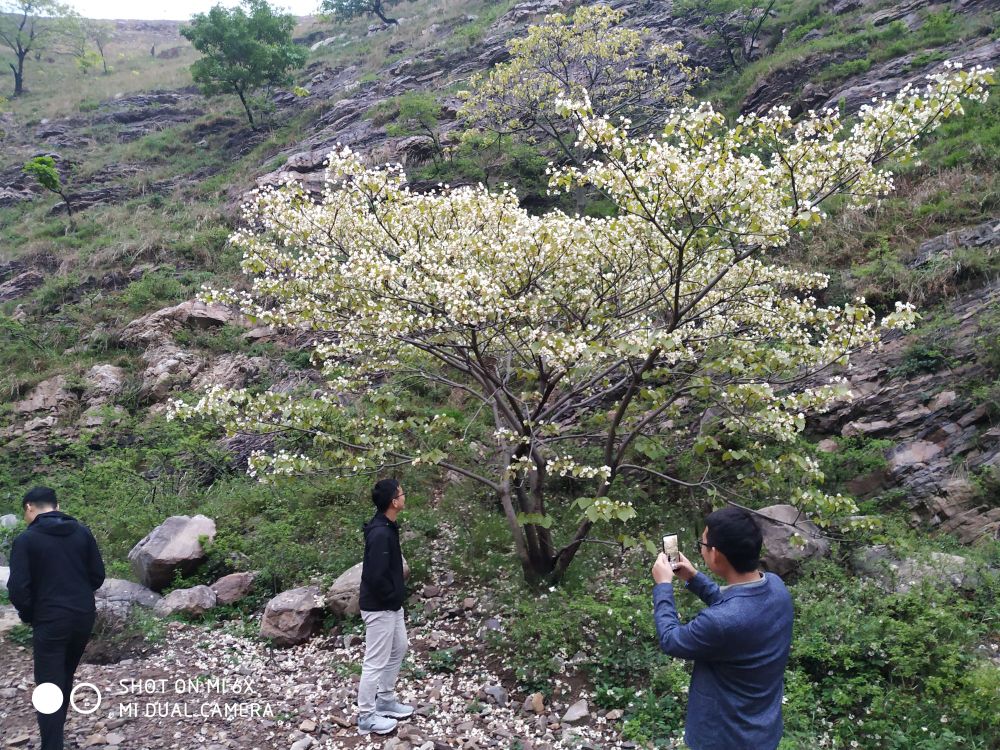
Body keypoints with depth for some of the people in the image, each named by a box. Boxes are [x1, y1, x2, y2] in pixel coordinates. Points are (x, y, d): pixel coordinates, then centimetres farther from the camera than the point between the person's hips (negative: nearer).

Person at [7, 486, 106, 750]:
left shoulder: (26, 539, -9)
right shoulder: (82, 532, 4)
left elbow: (18, 588, -12)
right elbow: (98, 575, 5)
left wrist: (28, 615, 5)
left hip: (50, 621, -5)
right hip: (84, 617, 5)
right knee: (65, 679, 22)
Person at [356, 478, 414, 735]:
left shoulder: (386, 527, 6)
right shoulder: (380, 533, -27)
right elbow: (376, 576, -30)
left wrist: (397, 595, 13)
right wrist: (392, 597, -14)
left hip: (391, 605, 11)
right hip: (379, 607, -11)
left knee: (398, 649, 23)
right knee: (376, 662, 1)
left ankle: (386, 701, 37)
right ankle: (366, 717, 15)